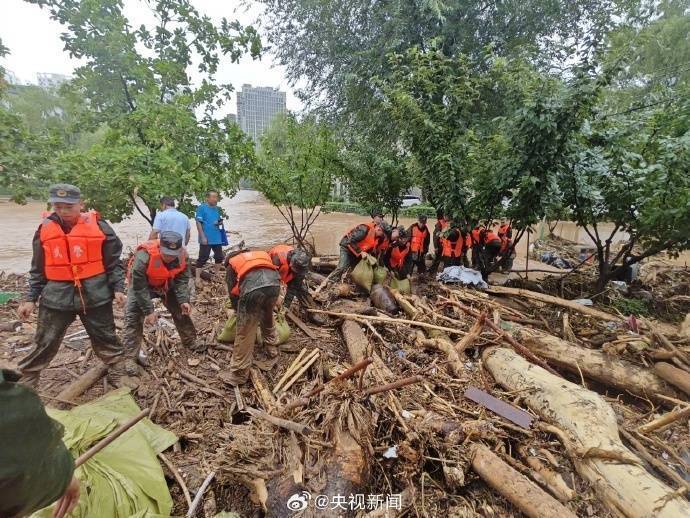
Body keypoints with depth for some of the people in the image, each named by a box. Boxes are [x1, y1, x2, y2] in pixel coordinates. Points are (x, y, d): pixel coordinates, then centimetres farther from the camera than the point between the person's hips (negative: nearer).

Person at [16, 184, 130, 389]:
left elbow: (114, 262, -1)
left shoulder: (98, 226, -6)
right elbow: (37, 269, 10)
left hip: (95, 295, -2)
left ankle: (118, 375, 26)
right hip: (57, 297, 2)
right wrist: (31, 298, 7)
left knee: (105, 338, 11)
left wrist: (118, 288, -7)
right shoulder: (44, 229, 3)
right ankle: (25, 382, 30)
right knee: (45, 343, 11)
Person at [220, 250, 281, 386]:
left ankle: (238, 374, 17)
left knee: (245, 332, 7)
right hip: (274, 283, 4)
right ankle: (272, 348, 47)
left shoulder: (231, 266, 32)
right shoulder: (262, 255, 41)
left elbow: (233, 293, 29)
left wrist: (239, 311, 43)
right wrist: (274, 299, 47)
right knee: (268, 317, 34)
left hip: (252, 288, -4)